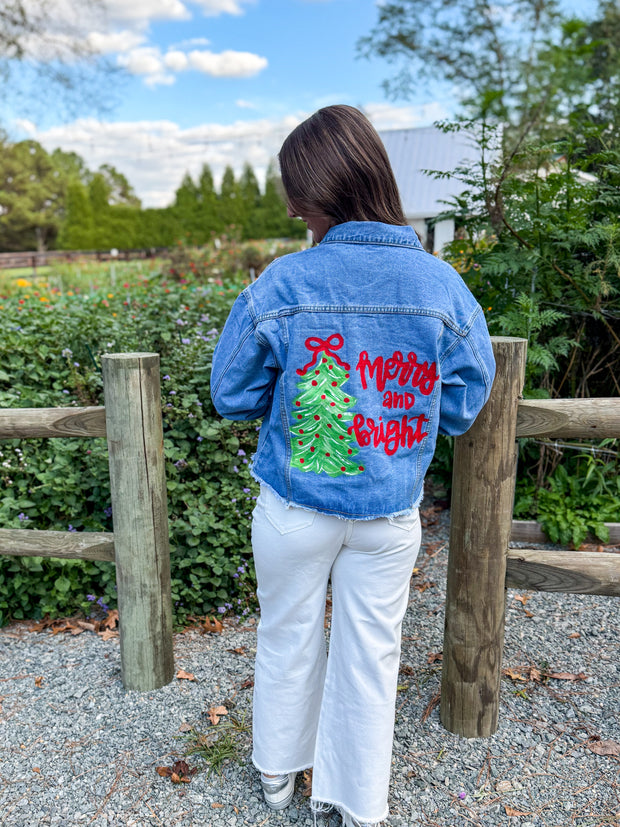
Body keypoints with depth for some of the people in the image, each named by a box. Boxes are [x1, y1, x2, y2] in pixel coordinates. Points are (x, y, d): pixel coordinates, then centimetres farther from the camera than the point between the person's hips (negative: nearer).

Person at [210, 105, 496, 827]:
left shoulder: (278, 286, -17)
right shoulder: (443, 287, -11)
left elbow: (232, 395, -6)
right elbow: (461, 410, -2)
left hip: (294, 509, -1)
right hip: (390, 514, 1)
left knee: (288, 638, 22)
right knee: (370, 653, 19)